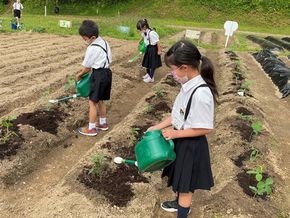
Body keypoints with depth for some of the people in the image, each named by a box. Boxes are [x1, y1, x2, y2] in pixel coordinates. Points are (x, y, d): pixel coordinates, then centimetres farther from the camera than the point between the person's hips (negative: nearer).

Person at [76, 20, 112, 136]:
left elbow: (87, 67, -8)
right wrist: (84, 70, 18)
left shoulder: (92, 48, -18)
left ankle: (91, 128, 10)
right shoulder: (104, 42, 8)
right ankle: (103, 123, 32)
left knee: (92, 102, 1)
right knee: (100, 100, 20)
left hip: (99, 75, -9)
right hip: (107, 72, 9)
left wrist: (79, 74, 10)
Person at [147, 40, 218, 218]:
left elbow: (206, 128, -24)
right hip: (182, 141, 8)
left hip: (191, 145, -8)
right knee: (180, 181, 30)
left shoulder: (201, 93, -31)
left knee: (185, 185, 14)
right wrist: (158, 127, 6)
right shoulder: (189, 85, -4)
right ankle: (180, 203, 56)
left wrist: (176, 133, -18)